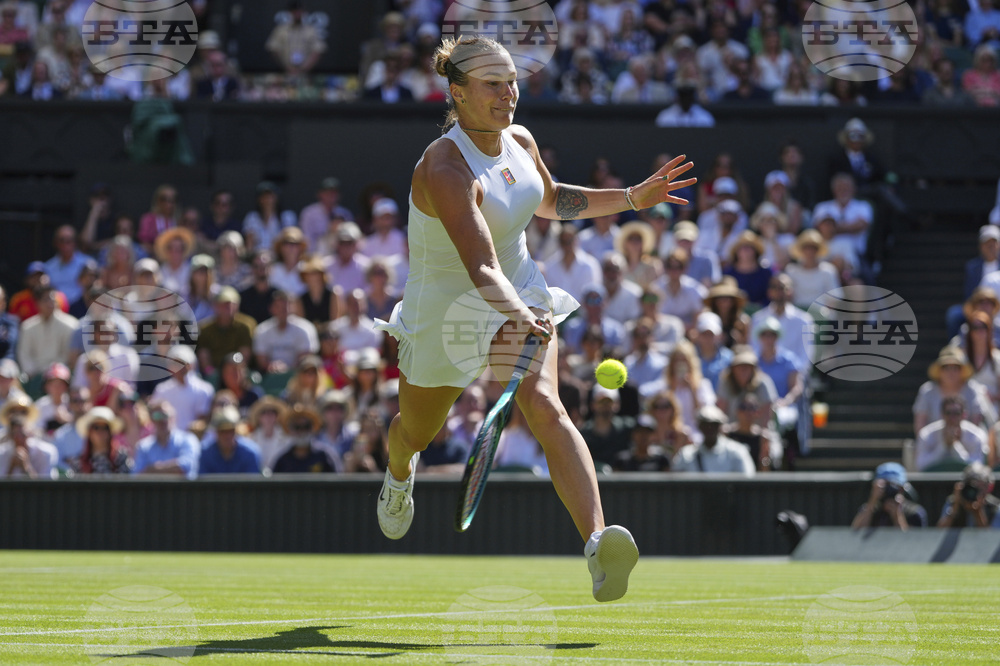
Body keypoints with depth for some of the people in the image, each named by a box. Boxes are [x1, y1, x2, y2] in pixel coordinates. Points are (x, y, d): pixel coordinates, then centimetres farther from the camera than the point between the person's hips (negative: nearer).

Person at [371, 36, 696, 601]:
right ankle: (399, 472, 62)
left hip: (521, 298, 4)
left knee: (546, 407, -22)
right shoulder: (446, 169, -31)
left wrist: (632, 198, 9)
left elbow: (550, 201, 17)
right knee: (420, 430, 20)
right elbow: (480, 266, -43)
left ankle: (598, 545, -41)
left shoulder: (520, 142, -7)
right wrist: (518, 317, -60)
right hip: (445, 313, -4)